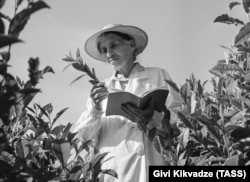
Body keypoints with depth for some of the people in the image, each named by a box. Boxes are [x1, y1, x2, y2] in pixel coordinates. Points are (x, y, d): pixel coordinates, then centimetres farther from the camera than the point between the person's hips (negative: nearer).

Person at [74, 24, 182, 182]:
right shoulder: (101, 88, 15)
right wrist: (95, 109, -8)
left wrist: (154, 118, -13)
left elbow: (181, 118, 5)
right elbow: (85, 138, 10)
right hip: (115, 169, 1)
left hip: (155, 166, -1)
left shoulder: (158, 75, 11)